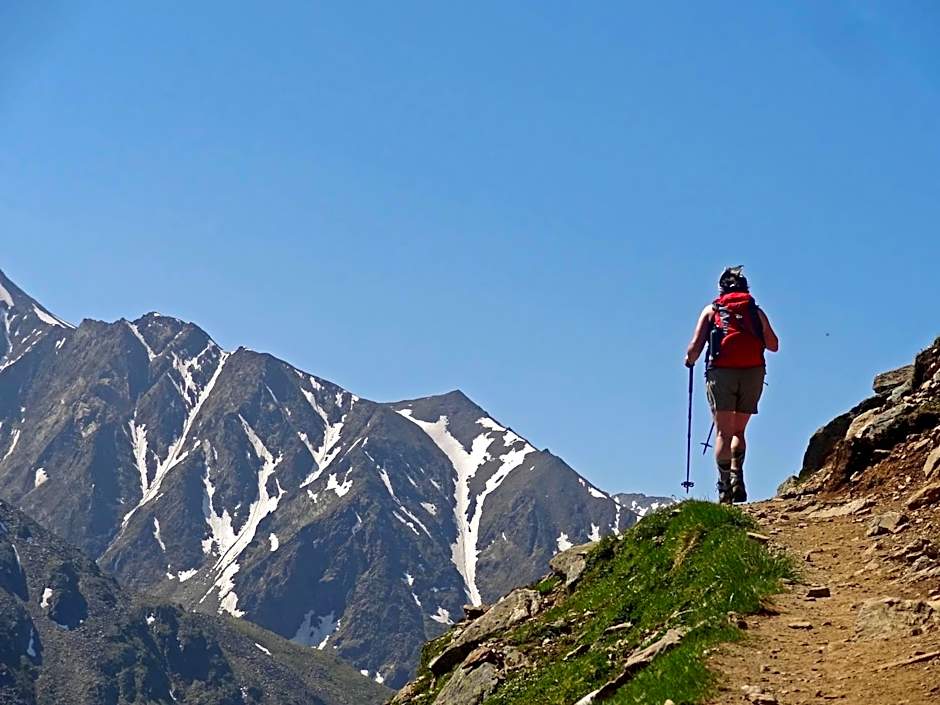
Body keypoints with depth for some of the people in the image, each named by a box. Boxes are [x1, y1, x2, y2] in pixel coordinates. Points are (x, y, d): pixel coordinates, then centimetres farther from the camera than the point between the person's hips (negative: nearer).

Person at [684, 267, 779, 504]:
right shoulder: (756, 310, 17)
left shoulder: (711, 310, 13)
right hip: (753, 371, 2)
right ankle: (737, 478, -8)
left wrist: (689, 360, 25)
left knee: (724, 433, -1)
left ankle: (724, 488, -13)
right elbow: (773, 345, 21)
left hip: (722, 371, -2)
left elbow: (695, 348, 4)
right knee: (738, 431, 14)